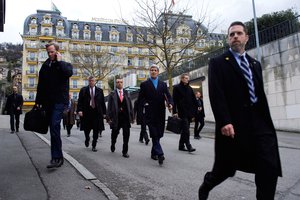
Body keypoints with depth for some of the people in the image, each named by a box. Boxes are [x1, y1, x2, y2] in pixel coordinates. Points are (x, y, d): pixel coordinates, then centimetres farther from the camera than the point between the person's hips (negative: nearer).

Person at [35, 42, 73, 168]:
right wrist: (38, 101, 12)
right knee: (53, 128, 9)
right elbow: (40, 85, 17)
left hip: (60, 101, -5)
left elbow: (69, 73, -21)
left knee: (54, 127, -17)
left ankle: (57, 158, -15)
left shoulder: (65, 64, 4)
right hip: (48, 101, 5)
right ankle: (57, 156, 19)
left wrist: (59, 61, -8)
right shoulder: (45, 66, 16)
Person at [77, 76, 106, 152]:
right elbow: (80, 101, 1)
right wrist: (79, 110, -12)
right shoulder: (83, 90, 6)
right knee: (86, 129, 7)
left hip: (97, 112, 1)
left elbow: (103, 102, 7)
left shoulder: (99, 90, 8)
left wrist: (104, 112, 5)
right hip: (86, 112, 0)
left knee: (96, 130, 1)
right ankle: (87, 139, 39)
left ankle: (94, 146, 14)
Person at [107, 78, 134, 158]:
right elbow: (109, 107, 0)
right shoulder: (112, 94, 2)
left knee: (126, 135, -3)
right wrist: (109, 118, -7)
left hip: (126, 117, 1)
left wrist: (131, 117, 4)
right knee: (115, 133, 15)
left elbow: (130, 105, 7)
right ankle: (113, 144, 45)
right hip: (116, 117, -1)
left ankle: (125, 151, 10)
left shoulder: (126, 93, 8)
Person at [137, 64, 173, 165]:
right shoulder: (144, 84, 7)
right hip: (150, 113, -3)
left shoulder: (163, 84, 15)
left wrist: (170, 104, -11)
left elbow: (168, 96, 7)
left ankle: (154, 153, 23)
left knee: (158, 134, 8)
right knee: (154, 134, -11)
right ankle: (159, 154, -16)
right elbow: (140, 98, 7)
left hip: (160, 113, 3)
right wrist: (144, 104, -10)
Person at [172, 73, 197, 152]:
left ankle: (181, 146, 19)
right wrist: (175, 112, -13)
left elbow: (194, 100, 16)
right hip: (182, 112, -6)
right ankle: (188, 146, -9)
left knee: (184, 129, 10)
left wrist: (194, 111, 8)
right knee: (186, 129, -11)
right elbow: (174, 100, -6)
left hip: (189, 112, 6)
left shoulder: (190, 88, 14)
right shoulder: (177, 87, -1)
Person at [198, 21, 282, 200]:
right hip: (232, 123, -5)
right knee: (226, 167, 8)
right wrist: (224, 122, -21)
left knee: (270, 168, -4)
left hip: (259, 122, 5)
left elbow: (261, 94, 17)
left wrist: (266, 122, 12)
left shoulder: (255, 64, 18)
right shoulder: (218, 63, 0)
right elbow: (216, 95, -12)